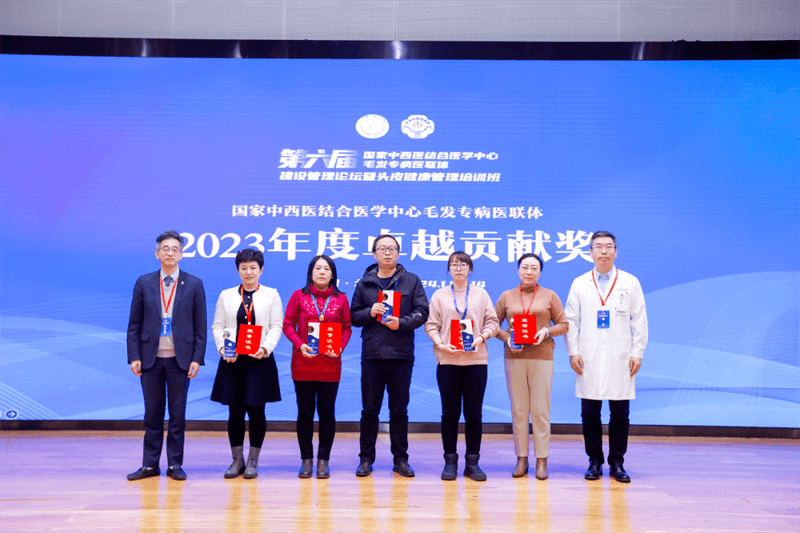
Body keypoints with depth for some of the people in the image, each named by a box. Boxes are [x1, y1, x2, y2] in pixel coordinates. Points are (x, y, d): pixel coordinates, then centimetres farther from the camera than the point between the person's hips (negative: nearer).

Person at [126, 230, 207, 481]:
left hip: (180, 359, -1)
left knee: (178, 414, 5)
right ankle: (150, 465, 16)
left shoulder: (194, 285, 2)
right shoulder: (144, 283, 5)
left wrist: (197, 358, -6)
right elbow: (134, 324, 6)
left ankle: (175, 464, 15)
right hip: (151, 357, 1)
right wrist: (134, 357, -3)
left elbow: (200, 326, 2)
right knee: (152, 414, 7)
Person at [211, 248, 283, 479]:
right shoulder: (226, 295, 12)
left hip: (260, 360, -2)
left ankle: (253, 461, 12)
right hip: (233, 361, 2)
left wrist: (265, 348, -15)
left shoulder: (271, 295, 7)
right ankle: (237, 460, 17)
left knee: (256, 410, -1)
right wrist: (223, 348, -8)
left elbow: (276, 326, 1)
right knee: (235, 410, 5)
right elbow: (217, 326, 8)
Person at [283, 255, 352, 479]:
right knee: (305, 412, 5)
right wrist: (299, 345, -12)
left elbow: (347, 328, 7)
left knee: (327, 412, 3)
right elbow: (288, 324, 3)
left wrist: (339, 347, -11)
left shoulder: (340, 299, 6)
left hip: (330, 364, 0)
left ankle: (323, 460, 12)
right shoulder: (299, 296, 4)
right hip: (303, 363, 0)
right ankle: (306, 459, 14)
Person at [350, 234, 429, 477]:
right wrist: (370, 312, -11)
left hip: (401, 355, -1)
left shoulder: (412, 281, 8)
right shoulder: (364, 284, 10)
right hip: (372, 354, 1)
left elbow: (422, 312, 2)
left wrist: (401, 323, -13)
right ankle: (366, 459, 14)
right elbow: (354, 316, 9)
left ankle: (400, 459, 15)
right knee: (369, 410, 4)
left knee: (399, 410, 6)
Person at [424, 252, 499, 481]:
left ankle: (472, 462, 10)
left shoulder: (481, 295, 12)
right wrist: (440, 343, -11)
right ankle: (450, 461, 10)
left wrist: (481, 337, -10)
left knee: (474, 413, 2)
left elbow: (492, 322, 8)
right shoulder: (439, 295, 10)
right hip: (447, 359, 0)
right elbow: (431, 324, 5)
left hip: (476, 359, 1)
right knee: (450, 412, 2)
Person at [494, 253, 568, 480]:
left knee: (540, 409, -2)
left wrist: (546, 331, -9)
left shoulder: (550, 296, 8)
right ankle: (521, 459, 11)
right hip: (514, 357, 1)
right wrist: (506, 338, -5)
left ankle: (542, 461, 5)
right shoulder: (506, 297, 11)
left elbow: (563, 324, 9)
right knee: (518, 409, 2)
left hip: (541, 357, -1)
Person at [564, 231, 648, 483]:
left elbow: (640, 321, 7)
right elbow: (571, 320, 8)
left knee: (620, 413, 2)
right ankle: (594, 461, 15)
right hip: (589, 360, 1)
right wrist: (573, 352, -2)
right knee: (589, 413, 3)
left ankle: (617, 463, 14)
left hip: (620, 359, 0)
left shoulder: (630, 283, 8)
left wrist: (638, 353, -1)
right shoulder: (579, 284, 9)